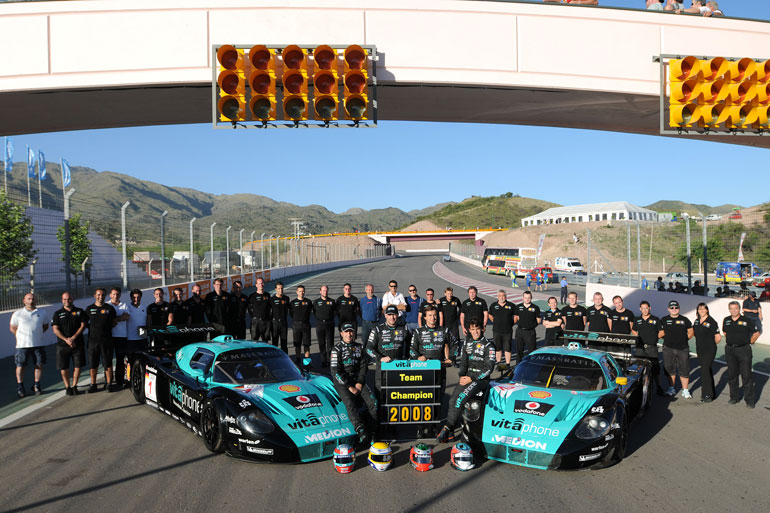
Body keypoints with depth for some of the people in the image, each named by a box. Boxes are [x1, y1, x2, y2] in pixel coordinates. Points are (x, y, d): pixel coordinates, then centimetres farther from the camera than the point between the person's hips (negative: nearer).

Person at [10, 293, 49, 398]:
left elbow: (45, 326, 18)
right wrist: (21, 336, 1)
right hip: (22, 345, -2)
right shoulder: (17, 314, 2)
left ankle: (36, 385, 17)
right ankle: (20, 387, 15)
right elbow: (12, 328, 9)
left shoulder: (41, 313, 7)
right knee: (20, 366, 2)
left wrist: (37, 334, 7)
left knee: (39, 365, 3)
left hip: (38, 344, 2)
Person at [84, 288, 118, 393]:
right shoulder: (89, 308, 8)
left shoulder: (109, 308, 6)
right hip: (93, 339, 1)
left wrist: (107, 328, 2)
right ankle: (93, 385, 12)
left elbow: (115, 321, 13)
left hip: (107, 339, -1)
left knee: (108, 363, 2)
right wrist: (93, 328, 2)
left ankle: (109, 384, 10)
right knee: (92, 364, 3)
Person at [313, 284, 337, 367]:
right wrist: (319, 320, 6)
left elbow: (335, 312, 13)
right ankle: (323, 361, 8)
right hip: (319, 325, 1)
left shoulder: (332, 301, 8)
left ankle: (330, 360, 0)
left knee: (330, 343, -4)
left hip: (329, 324, -1)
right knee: (321, 344, 3)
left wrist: (330, 319, 5)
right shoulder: (316, 302, 9)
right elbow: (314, 313, 13)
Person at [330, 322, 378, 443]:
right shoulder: (337, 349, -2)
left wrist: (359, 383, -4)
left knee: (372, 401, -19)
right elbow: (335, 371, -8)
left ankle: (374, 430, -17)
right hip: (342, 382, -4)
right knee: (350, 404, -29)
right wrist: (349, 387, -13)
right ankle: (361, 432, -42)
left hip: (358, 380, 4)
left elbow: (363, 366, 11)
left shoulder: (359, 347, 12)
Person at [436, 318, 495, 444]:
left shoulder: (488, 345, -2)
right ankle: (450, 434, -15)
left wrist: (472, 378, -14)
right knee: (452, 400, -19)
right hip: (468, 376, 5)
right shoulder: (466, 343, 15)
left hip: (482, 379, -5)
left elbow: (489, 368, -7)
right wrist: (462, 376, -3)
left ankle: (447, 429, -22)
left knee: (461, 398, -27)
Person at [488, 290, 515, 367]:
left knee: (507, 348, 2)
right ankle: (498, 363, 20)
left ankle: (508, 364, 11)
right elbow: (490, 315, 19)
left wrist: (511, 323, 1)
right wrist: (495, 322, 10)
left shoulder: (511, 305, 0)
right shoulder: (493, 305, 5)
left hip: (507, 331, -2)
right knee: (497, 348, 8)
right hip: (496, 331, 2)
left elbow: (516, 316, 8)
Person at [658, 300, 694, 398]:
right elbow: (661, 334, 9)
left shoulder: (684, 320, 7)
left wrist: (685, 339, 4)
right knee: (670, 370, 7)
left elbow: (690, 332, 15)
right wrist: (669, 339, -1)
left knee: (684, 370, -1)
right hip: (668, 349, 1)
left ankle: (685, 391, 7)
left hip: (683, 349, -1)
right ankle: (671, 389, 18)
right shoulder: (664, 320, 7)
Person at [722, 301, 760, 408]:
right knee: (732, 375, 10)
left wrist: (749, 342, 1)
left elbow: (756, 333, 2)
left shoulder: (746, 320, -6)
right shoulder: (726, 320, 6)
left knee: (746, 375, -2)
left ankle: (749, 400, 7)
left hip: (744, 350, -4)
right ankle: (734, 397, 22)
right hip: (730, 350, 4)